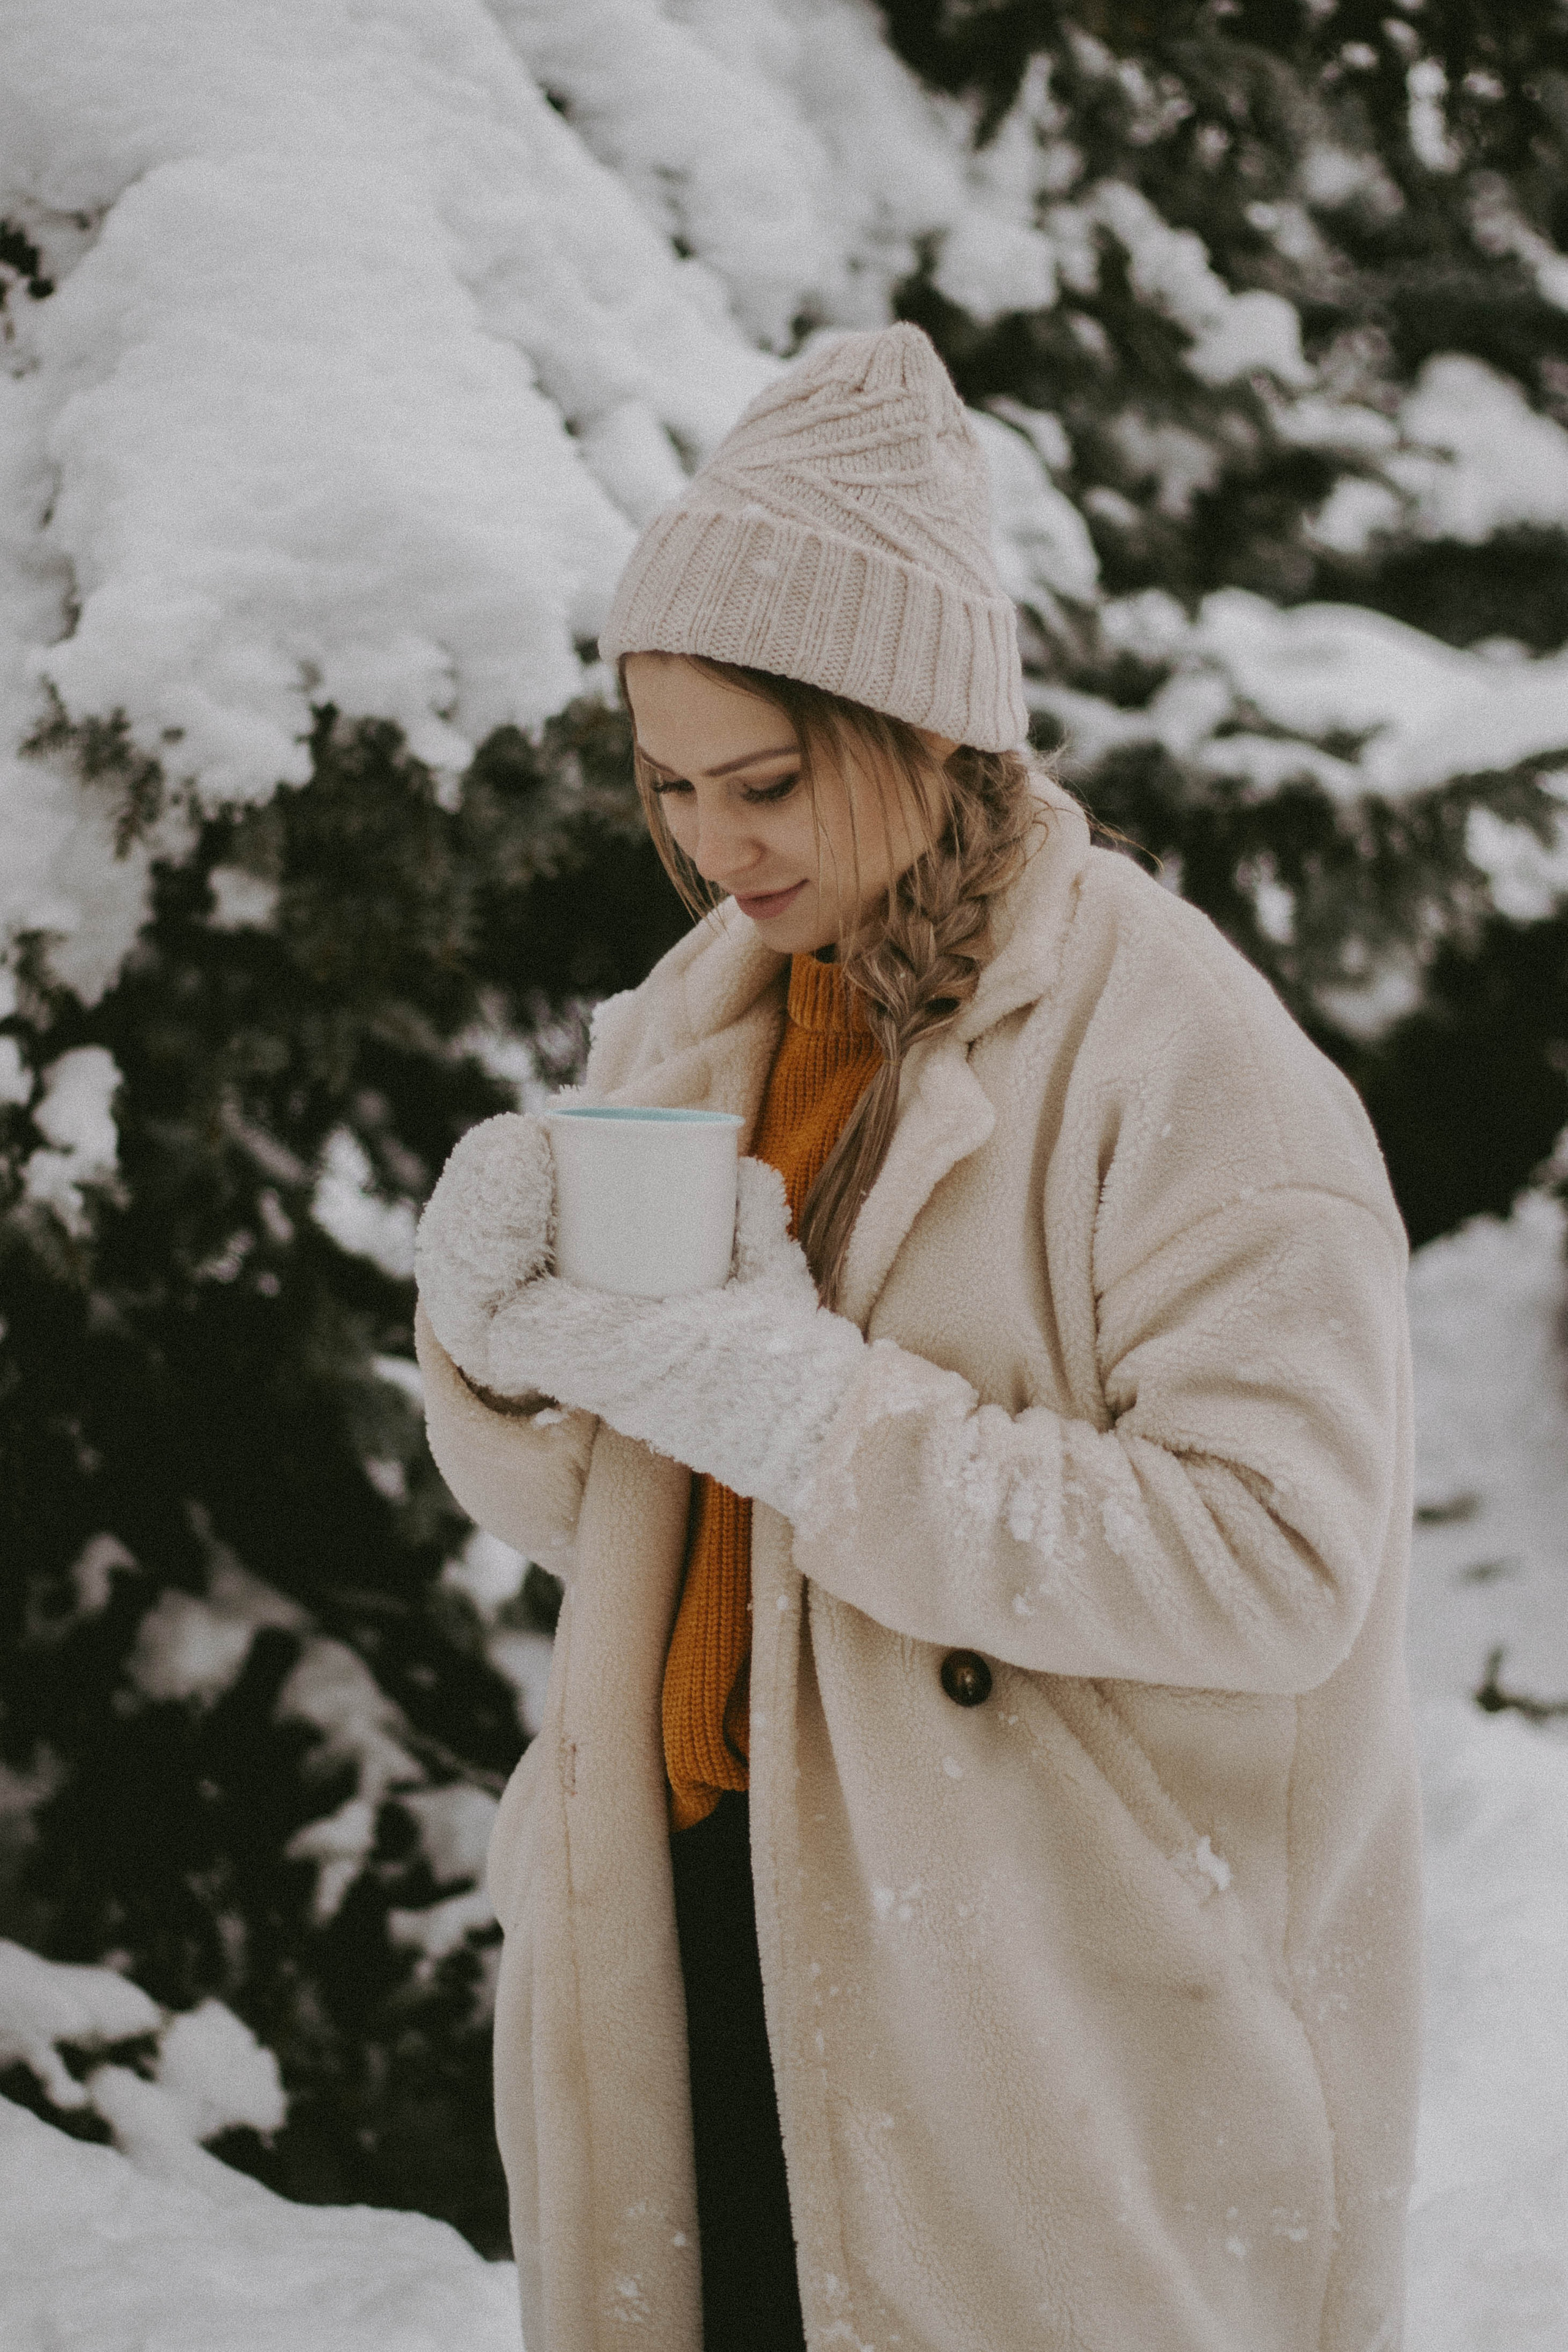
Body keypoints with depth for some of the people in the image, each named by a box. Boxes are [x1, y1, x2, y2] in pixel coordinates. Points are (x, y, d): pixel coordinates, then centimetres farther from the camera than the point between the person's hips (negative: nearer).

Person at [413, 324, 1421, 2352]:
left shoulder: (1183, 1058, -14)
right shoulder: (699, 1016, 7)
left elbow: (1281, 1558, -21)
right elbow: (574, 1504, 12)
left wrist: (822, 1415, -26)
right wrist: (500, 1331, -10)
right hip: (693, 1947, 6)